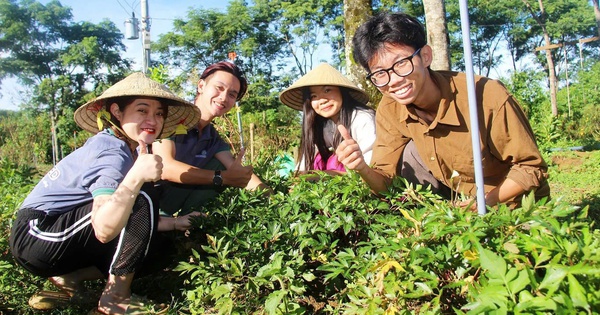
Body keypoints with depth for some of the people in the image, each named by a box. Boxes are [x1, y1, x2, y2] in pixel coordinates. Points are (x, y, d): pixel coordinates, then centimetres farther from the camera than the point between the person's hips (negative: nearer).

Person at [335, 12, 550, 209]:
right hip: (459, 199, 4)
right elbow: (385, 181, -10)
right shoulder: (389, 109, -15)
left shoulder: (488, 97, -30)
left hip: (510, 201, -3)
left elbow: (531, 168, -17)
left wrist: (487, 200, -33)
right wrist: (363, 169, -32)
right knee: (412, 152, -17)